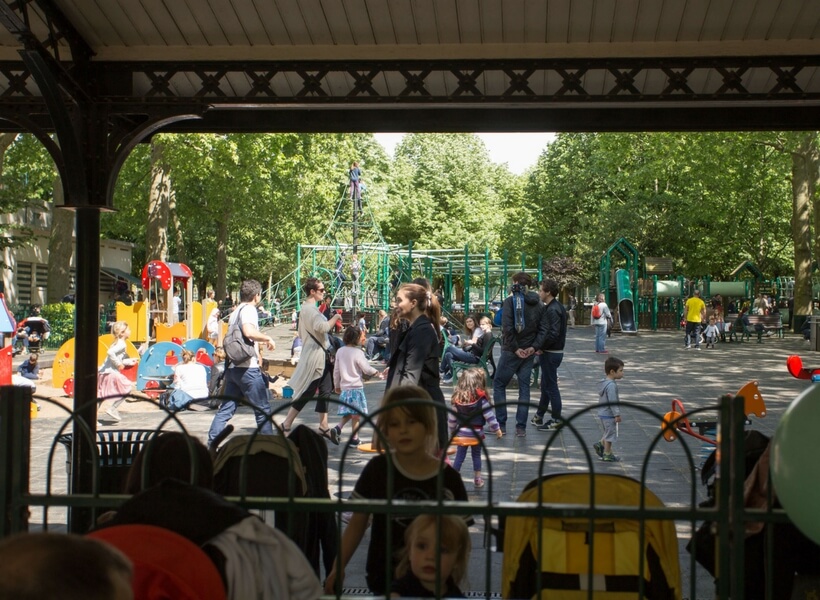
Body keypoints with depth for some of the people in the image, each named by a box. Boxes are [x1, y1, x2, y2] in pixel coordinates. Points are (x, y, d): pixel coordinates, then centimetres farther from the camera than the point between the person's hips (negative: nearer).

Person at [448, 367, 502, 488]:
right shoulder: (481, 399, -14)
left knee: (460, 456, 8)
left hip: (461, 432, 2)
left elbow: (452, 417, 3)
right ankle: (477, 479, 22)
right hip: (476, 433, -2)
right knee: (476, 455, 15)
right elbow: (489, 416, -12)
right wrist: (497, 429, -1)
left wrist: (452, 431, 16)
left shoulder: (457, 398, -3)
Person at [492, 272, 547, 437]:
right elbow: (543, 327, -2)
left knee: (499, 384, 9)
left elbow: (507, 328, -19)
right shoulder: (537, 303, 5)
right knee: (524, 387, 10)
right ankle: (521, 427, 8)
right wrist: (534, 346, -5)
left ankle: (501, 424, 6)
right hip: (529, 351, 5)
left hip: (512, 351, -5)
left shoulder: (511, 300, -11)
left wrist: (514, 348, -13)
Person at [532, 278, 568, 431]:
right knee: (546, 384, 18)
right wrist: (541, 346, 8)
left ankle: (556, 420, 6)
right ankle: (539, 415, 29)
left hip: (550, 353, -10)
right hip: (554, 351, 10)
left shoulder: (552, 310, -20)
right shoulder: (557, 307, 11)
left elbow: (553, 334, -28)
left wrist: (541, 347, -17)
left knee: (550, 386, -1)